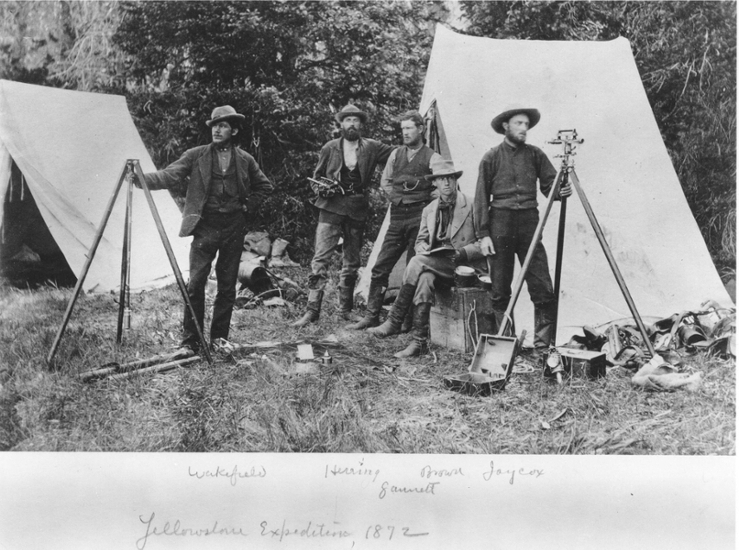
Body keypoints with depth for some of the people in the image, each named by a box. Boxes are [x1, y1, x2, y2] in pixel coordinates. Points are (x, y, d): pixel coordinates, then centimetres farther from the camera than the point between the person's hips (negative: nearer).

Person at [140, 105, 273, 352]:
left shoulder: (245, 160, 6)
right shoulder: (196, 156, 1)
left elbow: (264, 187, 19)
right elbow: (169, 177, -7)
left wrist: (247, 206, 7)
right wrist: (141, 178, -22)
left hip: (234, 227, 2)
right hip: (205, 226, -2)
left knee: (227, 287, 6)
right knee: (195, 284, -7)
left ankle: (219, 339, 18)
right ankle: (190, 341, 3)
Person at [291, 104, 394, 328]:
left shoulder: (371, 148, 7)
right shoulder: (329, 148, 6)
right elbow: (316, 177, 12)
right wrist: (322, 190, -7)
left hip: (358, 210, 2)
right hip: (331, 208, -2)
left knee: (352, 262, 10)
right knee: (320, 258, -10)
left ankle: (346, 309, 22)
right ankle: (312, 311, -8)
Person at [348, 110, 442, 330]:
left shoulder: (432, 157, 1)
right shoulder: (396, 154, 15)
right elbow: (385, 181, 18)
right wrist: (397, 197, 4)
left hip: (419, 217, -5)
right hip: (397, 217, 5)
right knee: (380, 268, 2)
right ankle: (371, 316, 9)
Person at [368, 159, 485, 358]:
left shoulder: (471, 206, 0)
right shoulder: (429, 210, 17)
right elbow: (420, 241, 19)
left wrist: (462, 253, -19)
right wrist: (425, 249, -5)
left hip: (464, 266, -4)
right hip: (435, 263, 4)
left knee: (417, 262, -28)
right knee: (424, 279, -32)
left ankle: (394, 322, -24)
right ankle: (419, 342, -31)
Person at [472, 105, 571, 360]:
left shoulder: (535, 154, 10)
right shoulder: (491, 157, 3)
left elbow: (549, 184, 8)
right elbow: (481, 198, 0)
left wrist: (561, 191, -16)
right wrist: (483, 234, -6)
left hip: (529, 223, 2)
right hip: (500, 223, -2)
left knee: (543, 289, -5)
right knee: (500, 291, 4)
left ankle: (543, 346, 3)